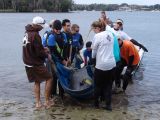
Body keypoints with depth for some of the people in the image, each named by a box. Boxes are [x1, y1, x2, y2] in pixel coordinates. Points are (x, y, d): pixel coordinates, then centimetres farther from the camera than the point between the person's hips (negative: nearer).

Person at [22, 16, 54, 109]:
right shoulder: (35, 35, -21)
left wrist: (43, 49, 10)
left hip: (28, 63, 9)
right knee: (49, 78, 4)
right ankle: (47, 101, 8)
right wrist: (47, 55, -3)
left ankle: (38, 103, 19)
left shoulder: (27, 33, 7)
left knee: (37, 81, 17)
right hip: (36, 64, -9)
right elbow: (39, 52, -20)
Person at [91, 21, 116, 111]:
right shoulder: (110, 34, 8)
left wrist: (93, 57, 17)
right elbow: (109, 48, 12)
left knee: (98, 84, 12)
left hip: (101, 65, -5)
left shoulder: (97, 36, -10)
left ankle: (96, 103, 24)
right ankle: (108, 105, 11)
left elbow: (94, 52, -3)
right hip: (112, 64, 5)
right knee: (109, 85, 13)